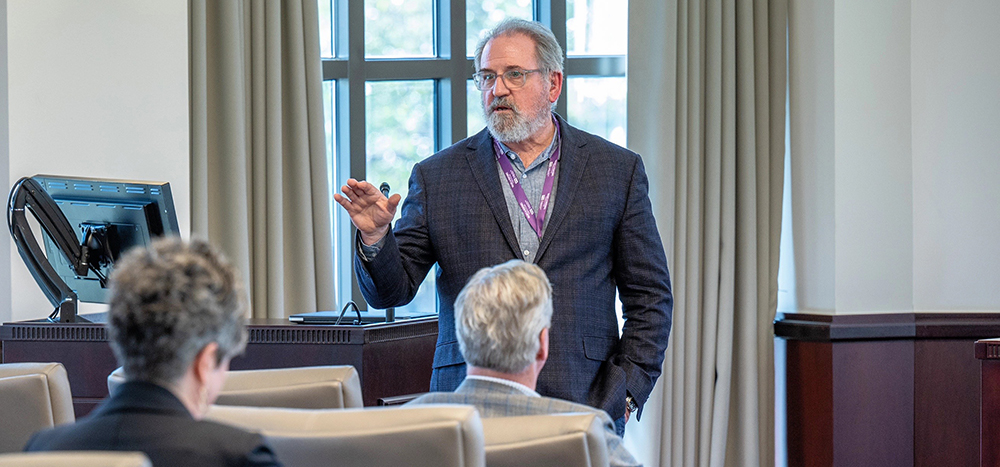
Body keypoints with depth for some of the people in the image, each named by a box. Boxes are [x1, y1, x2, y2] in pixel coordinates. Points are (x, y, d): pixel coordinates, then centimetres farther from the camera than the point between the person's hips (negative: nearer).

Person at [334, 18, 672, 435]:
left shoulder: (618, 170, 9)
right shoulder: (438, 177, 8)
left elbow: (650, 296, 9)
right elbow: (390, 291, 7)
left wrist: (625, 393, -1)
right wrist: (375, 239, -13)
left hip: (585, 411, 0)